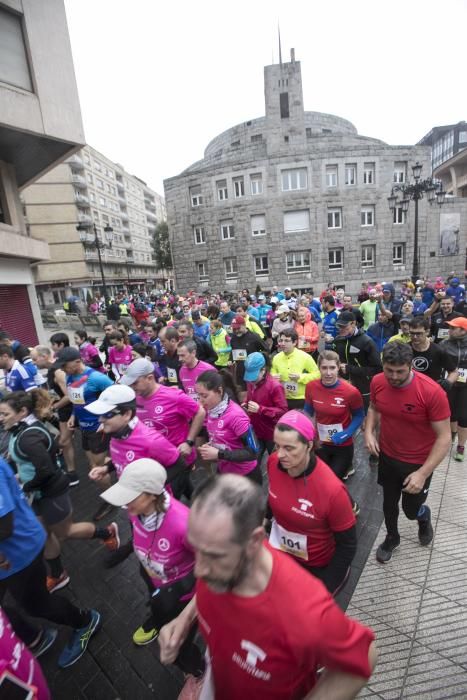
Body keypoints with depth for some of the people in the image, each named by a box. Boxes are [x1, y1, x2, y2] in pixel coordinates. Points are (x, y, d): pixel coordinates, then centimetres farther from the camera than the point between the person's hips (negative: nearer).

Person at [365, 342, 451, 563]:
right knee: (389, 502, 21)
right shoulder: (377, 382, -16)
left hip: (418, 463, -3)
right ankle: (392, 538, 50)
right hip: (387, 456, 3)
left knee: (411, 510, 16)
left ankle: (424, 516, 53)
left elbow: (444, 437, -20)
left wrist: (423, 473, -23)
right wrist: (369, 431, -11)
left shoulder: (432, 392, -28)